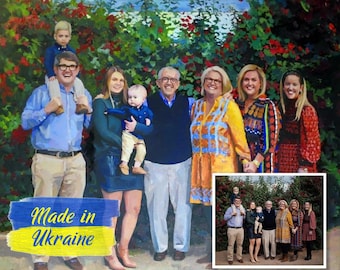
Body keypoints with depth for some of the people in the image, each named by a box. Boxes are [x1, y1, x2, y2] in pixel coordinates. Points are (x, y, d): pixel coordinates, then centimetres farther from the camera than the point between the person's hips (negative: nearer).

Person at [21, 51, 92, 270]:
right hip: (47, 160, -4)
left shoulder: (84, 95, 13)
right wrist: (46, 110, -16)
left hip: (75, 161, 4)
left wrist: (88, 109, -4)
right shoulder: (42, 92, 2)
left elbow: (90, 126, 14)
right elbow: (25, 122, -2)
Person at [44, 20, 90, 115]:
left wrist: (75, 75, 3)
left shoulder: (71, 51, 13)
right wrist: (51, 75, -20)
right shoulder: (50, 50, 0)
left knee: (79, 82, -20)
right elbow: (47, 64, -7)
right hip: (54, 76, -4)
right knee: (53, 83, -36)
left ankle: (81, 104, -24)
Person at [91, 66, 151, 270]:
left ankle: (123, 249, 23)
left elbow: (149, 129, 6)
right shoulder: (100, 102, 0)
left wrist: (137, 127, -15)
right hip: (110, 160, -5)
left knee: (134, 208, 6)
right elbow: (103, 132, -13)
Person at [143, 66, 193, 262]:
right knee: (157, 208, 4)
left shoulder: (187, 103, 7)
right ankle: (160, 247, 18)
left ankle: (181, 246, 18)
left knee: (183, 206, 4)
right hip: (155, 164, -1)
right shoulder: (148, 103, 2)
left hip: (182, 163, 1)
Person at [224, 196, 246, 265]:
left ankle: (239, 257, 16)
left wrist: (244, 215, -1)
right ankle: (230, 259, 1)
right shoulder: (230, 209, 4)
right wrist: (232, 214, -14)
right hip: (232, 229, -4)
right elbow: (225, 217, -2)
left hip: (240, 229, 4)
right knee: (231, 244, -4)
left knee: (240, 244, 5)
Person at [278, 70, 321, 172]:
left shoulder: (307, 110, -9)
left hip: (300, 162, -6)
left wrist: (304, 166, -16)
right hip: (283, 163, 6)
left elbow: (312, 141, -11)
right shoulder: (281, 108, 10)